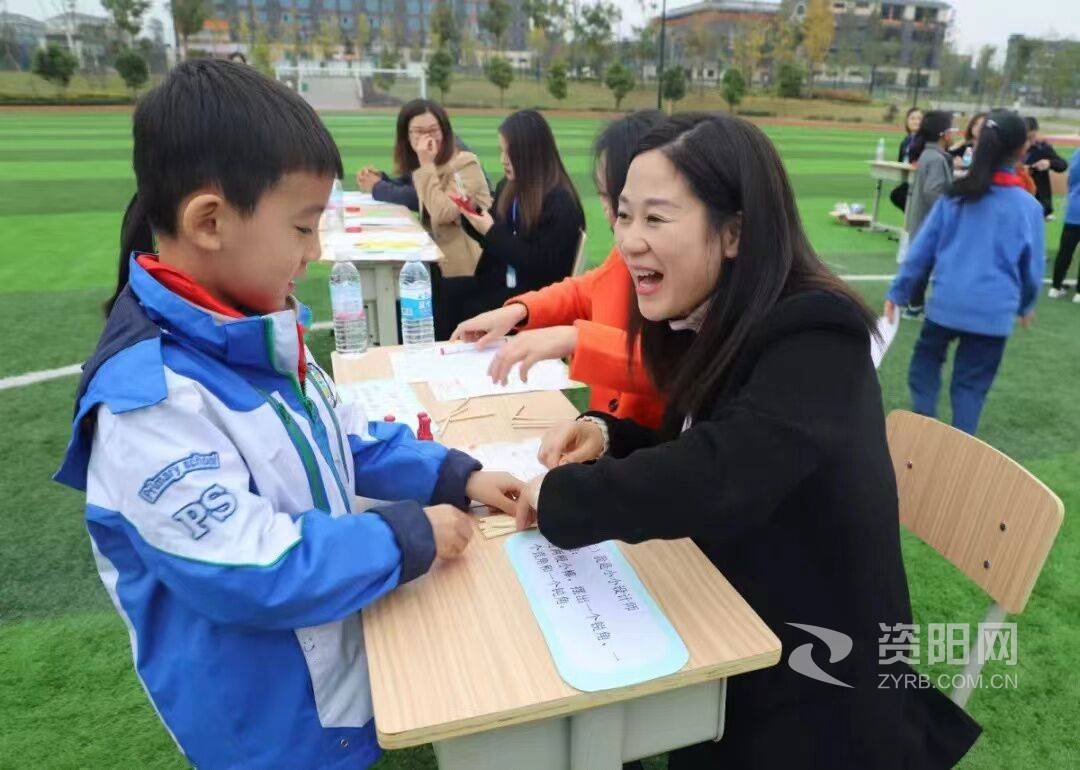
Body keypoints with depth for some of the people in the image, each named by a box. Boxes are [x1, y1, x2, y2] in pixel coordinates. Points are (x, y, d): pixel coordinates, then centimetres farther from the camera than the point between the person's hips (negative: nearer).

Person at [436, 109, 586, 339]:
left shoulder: (560, 202, -15)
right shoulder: (507, 187, 9)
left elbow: (541, 266, -18)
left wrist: (492, 232, -18)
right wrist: (470, 212, 0)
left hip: (536, 295, -7)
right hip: (500, 281, 7)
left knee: (466, 310, -23)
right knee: (442, 292, -14)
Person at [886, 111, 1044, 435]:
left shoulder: (955, 195, -1)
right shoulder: (1028, 206, -4)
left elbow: (922, 248, 0)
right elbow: (1033, 266, 5)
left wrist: (897, 291, 9)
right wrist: (1026, 305, 23)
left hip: (946, 302, 1)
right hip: (994, 311, -1)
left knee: (926, 359, 23)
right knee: (972, 383, 11)